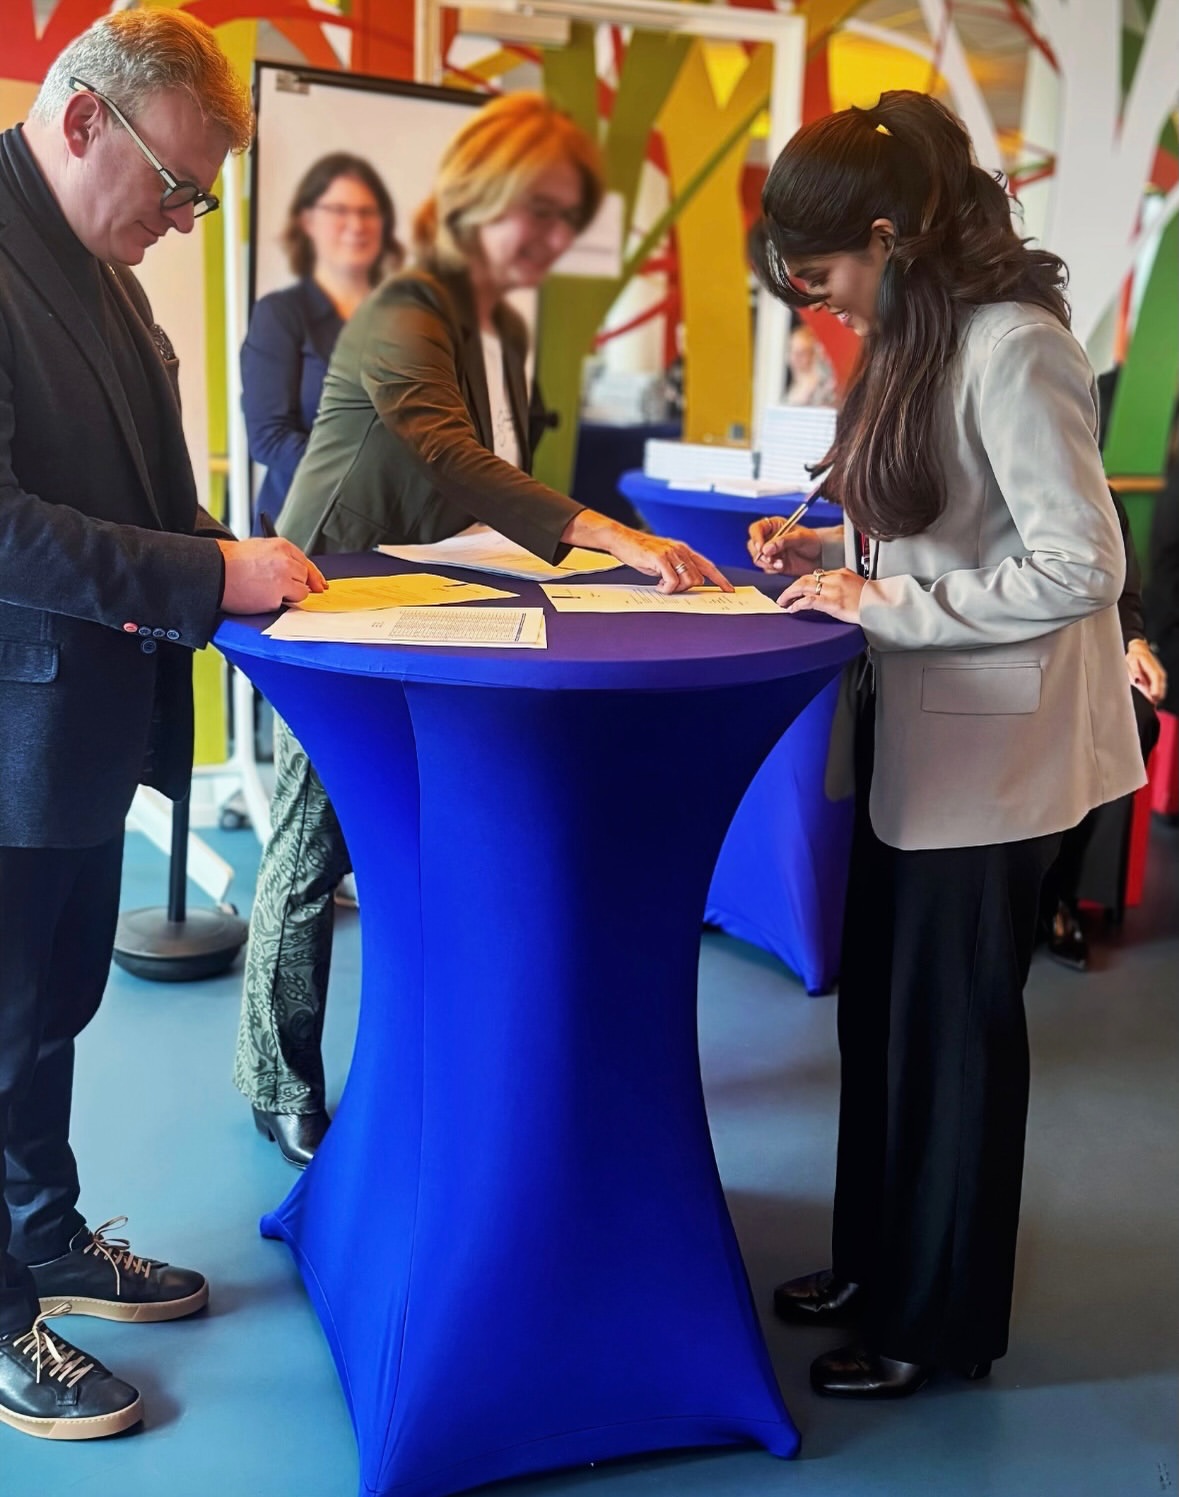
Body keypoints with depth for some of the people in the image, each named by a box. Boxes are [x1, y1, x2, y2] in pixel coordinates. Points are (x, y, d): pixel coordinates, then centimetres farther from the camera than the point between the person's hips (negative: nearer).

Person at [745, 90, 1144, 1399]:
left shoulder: (1013, 350, -20)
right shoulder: (917, 341, 9)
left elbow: (1082, 571, -22)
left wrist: (881, 605, -20)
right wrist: (830, 552, 4)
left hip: (988, 745, -9)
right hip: (909, 733, 9)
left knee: (950, 1030, 5)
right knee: (878, 1008, 17)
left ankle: (942, 1319, 25)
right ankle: (876, 1261, 36)